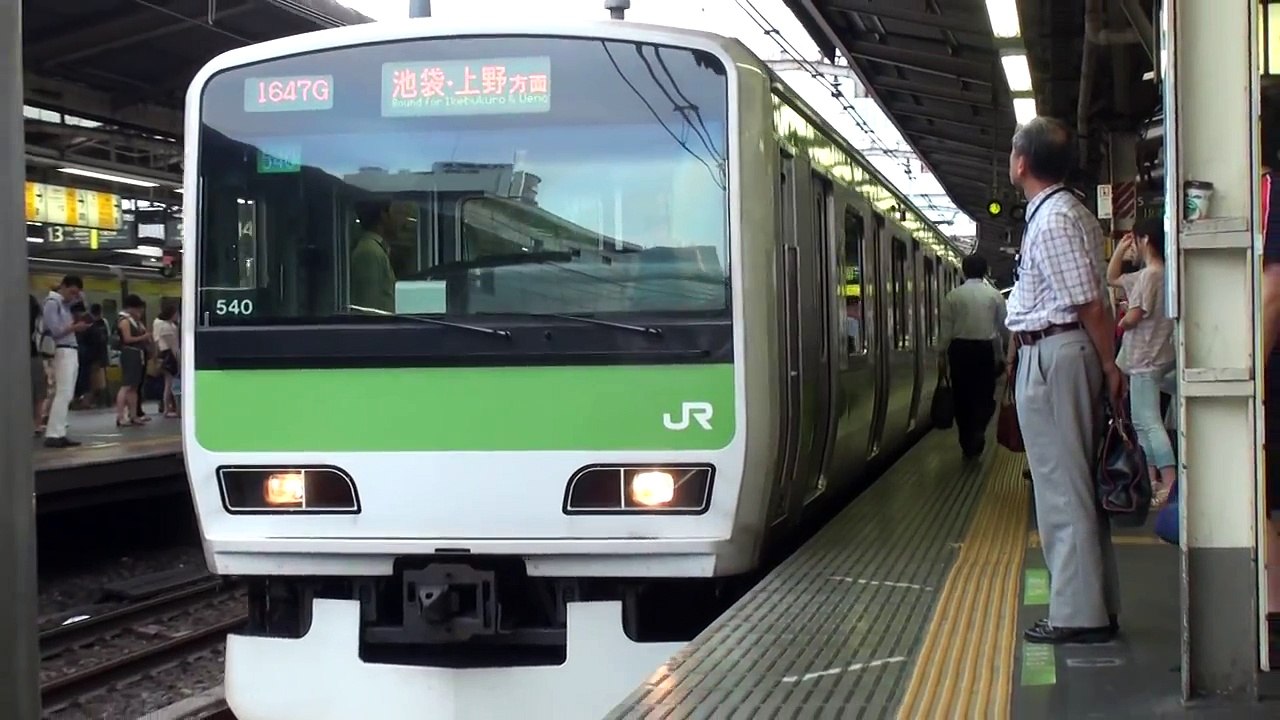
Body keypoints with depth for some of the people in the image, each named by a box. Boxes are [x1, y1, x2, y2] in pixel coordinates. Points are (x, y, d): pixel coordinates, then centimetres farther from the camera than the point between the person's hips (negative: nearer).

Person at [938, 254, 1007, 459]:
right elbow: (1003, 325, 1)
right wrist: (1002, 353, 13)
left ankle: (967, 444, 15)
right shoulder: (995, 295, -2)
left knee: (962, 396, 10)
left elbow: (946, 328, -4)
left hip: (960, 349, 0)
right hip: (985, 349, 0)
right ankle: (977, 433, -16)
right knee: (985, 396, 8)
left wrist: (941, 353, 5)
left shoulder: (953, 296, -4)